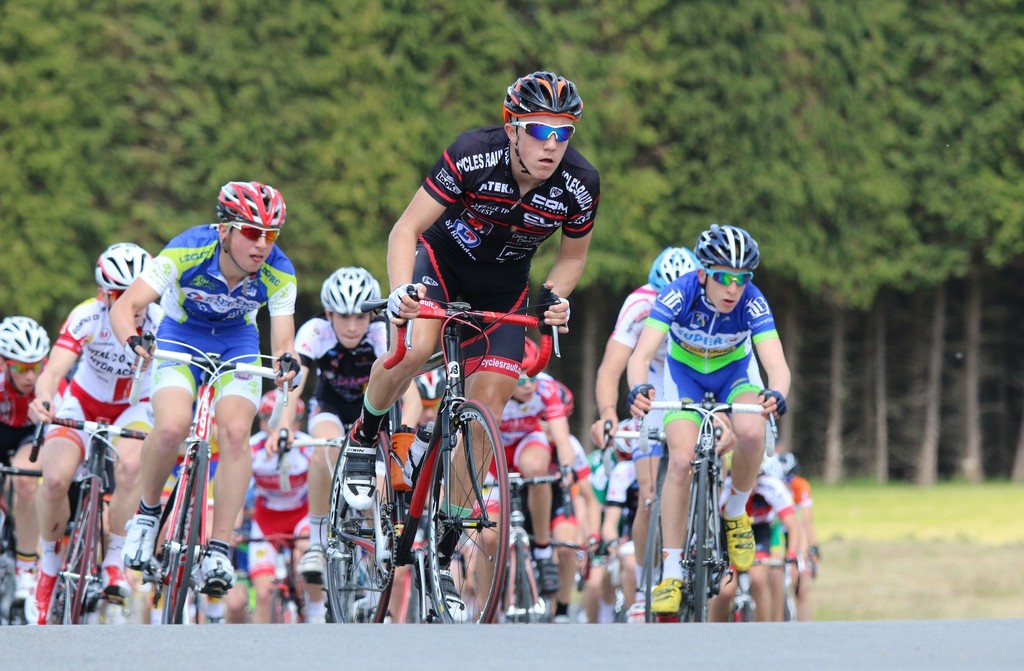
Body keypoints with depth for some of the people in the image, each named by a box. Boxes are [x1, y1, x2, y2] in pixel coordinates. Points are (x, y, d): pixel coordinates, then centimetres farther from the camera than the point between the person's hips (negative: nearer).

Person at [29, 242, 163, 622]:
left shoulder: (161, 323, -24)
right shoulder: (87, 318, -27)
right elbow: (55, 369, -37)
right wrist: (42, 401, -59)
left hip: (133, 409, 0)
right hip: (83, 405, 0)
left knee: (131, 466, -33)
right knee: (56, 478, -24)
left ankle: (114, 563, -17)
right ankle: (49, 562, 3)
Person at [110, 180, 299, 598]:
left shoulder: (279, 274, -23)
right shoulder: (187, 252, -30)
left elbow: (283, 338, -25)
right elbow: (126, 306, -31)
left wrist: (286, 363, -49)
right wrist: (132, 341, -53)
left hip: (238, 346, 2)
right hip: (181, 339, -2)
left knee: (235, 432, -24)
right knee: (172, 426, -28)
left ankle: (218, 550, -17)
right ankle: (147, 512, 0)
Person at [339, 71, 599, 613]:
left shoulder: (580, 186, -22)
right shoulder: (473, 156, -31)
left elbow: (573, 255, -1)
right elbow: (406, 229, -26)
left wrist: (554, 296, -22)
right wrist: (401, 291, -43)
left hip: (504, 286, 3)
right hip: (443, 258, -3)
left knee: (487, 402, -9)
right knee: (414, 350, -32)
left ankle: (443, 553, 0)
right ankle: (363, 437, 1)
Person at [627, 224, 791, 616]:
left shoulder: (752, 303, -30)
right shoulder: (680, 295, -32)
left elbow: (776, 363, -40)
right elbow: (642, 353, -41)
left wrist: (777, 395, -63)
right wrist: (638, 389, -63)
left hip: (735, 373, 0)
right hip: (685, 374, 0)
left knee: (751, 433, -31)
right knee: (681, 458, -21)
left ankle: (736, 514, -1)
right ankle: (671, 573, -13)